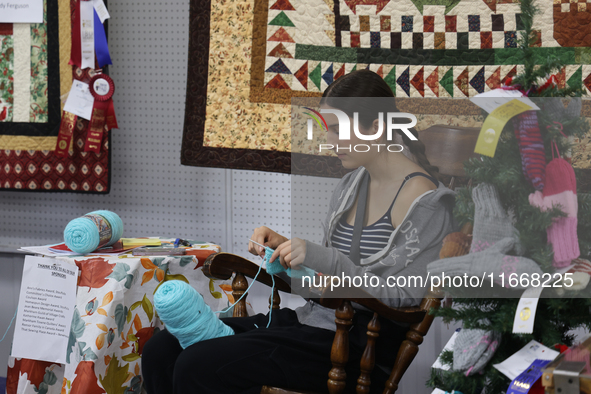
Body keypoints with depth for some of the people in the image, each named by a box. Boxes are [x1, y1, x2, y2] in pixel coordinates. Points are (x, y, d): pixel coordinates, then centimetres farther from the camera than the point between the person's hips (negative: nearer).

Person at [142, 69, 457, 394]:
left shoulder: (424, 199, -11)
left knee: (198, 366, -22)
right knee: (161, 350, -8)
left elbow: (403, 296, -16)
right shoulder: (352, 184, 15)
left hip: (363, 344, -8)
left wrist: (321, 257, -20)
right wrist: (285, 247, 3)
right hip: (314, 318, 8)